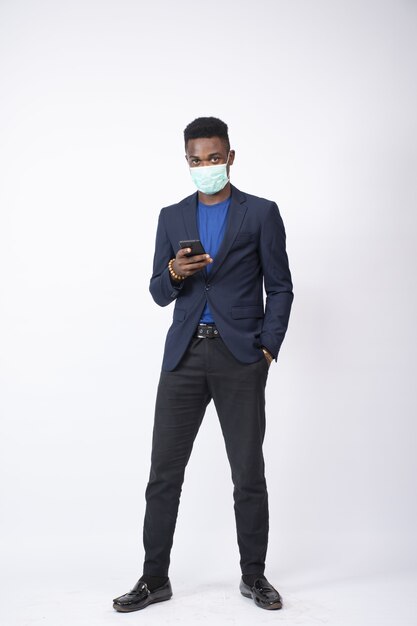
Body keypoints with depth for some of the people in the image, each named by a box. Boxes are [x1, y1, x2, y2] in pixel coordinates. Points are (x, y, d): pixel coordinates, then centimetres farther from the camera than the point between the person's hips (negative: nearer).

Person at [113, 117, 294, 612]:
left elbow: (280, 288, 4)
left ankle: (253, 576, 22)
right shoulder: (172, 217, 13)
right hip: (184, 354, 3)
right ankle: (154, 579, 17)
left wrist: (267, 349, -7)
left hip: (240, 357, -2)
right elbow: (159, 293, 11)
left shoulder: (261, 213, 4)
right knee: (164, 472, 3)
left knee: (248, 474, 5)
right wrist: (174, 273, -12)